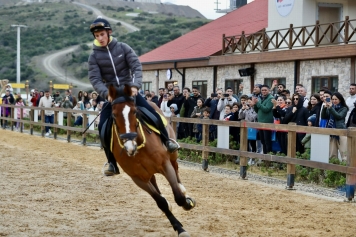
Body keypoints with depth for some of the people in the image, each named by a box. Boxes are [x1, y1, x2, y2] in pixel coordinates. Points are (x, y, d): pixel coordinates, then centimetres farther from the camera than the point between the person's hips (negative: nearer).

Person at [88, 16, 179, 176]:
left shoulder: (123, 48, -4)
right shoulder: (94, 56, -4)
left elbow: (137, 67, -10)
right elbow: (95, 79, -12)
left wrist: (135, 85, -26)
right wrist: (107, 93, -29)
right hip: (111, 95, 1)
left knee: (153, 114, -16)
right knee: (103, 126, -16)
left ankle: (166, 141, 11)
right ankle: (112, 164, -3)